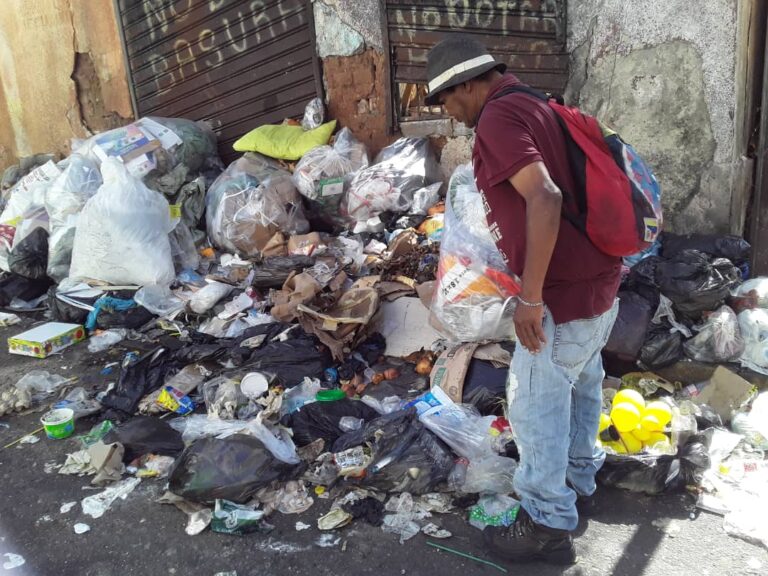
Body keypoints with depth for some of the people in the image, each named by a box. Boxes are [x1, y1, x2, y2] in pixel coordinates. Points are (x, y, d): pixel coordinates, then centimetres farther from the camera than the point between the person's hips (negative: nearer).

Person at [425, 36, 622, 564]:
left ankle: (548, 524, 18)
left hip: (566, 292, -10)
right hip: (601, 279, 10)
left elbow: (544, 199, -28)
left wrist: (530, 298, -25)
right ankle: (579, 477, 43)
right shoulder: (537, 106, 14)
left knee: (536, 405, 2)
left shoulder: (497, 117, -15)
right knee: (582, 383, 23)